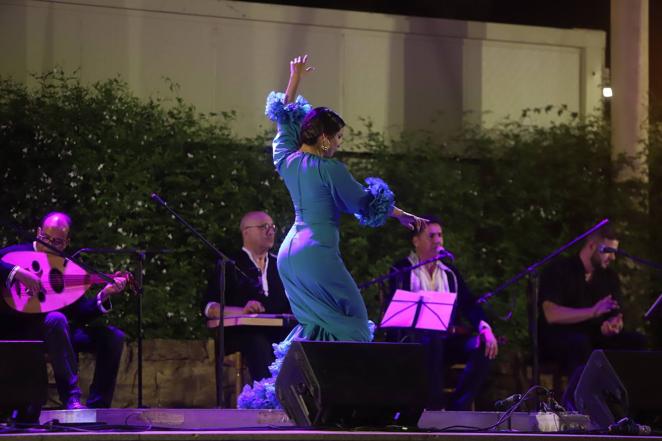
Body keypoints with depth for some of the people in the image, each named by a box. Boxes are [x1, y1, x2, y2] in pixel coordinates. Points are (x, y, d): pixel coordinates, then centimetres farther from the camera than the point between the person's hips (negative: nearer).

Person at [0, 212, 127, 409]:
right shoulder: (18, 253, -3)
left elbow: (79, 315, 9)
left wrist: (104, 294, -6)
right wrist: (17, 272, -32)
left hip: (57, 332, 6)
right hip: (18, 330, -6)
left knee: (114, 336, -9)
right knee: (56, 319, -39)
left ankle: (97, 406, -11)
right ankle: (71, 399, -37)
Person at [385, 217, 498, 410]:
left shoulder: (450, 272, 23)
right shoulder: (401, 271, 8)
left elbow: (469, 305, 14)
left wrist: (484, 328, -9)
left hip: (448, 339, 5)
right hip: (413, 341, -4)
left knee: (483, 346, -23)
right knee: (432, 340, -38)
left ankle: (457, 409, -23)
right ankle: (435, 407, -36)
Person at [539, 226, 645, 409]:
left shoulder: (609, 277, 11)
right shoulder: (558, 271, -8)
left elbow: (616, 317, 7)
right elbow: (551, 315, -20)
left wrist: (612, 325, -20)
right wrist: (593, 312, -29)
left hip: (594, 337, 6)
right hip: (557, 338, -6)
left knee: (636, 340, -18)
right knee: (579, 342, -39)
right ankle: (576, 403, -33)